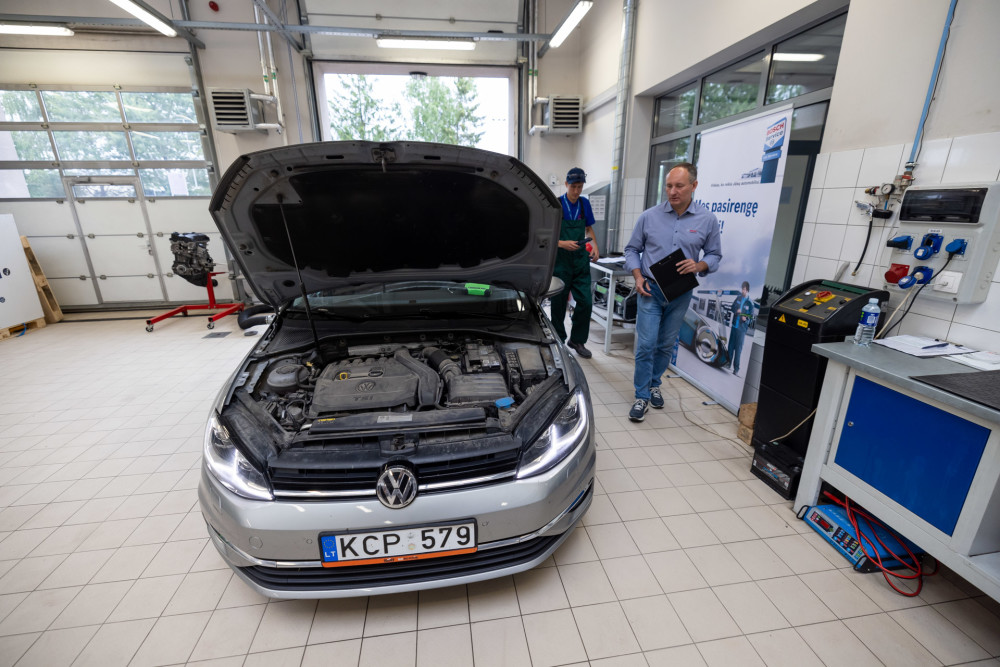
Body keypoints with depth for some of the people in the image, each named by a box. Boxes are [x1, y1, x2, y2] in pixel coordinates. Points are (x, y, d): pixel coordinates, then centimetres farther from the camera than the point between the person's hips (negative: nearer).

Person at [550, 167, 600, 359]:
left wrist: (594, 246, 2)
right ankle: (558, 341, 22)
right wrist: (563, 244, -22)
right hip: (561, 261, -4)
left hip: (581, 261, 4)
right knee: (558, 304, 5)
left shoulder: (584, 204, 7)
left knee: (585, 302, 1)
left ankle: (577, 341, 17)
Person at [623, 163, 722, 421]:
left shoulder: (707, 220, -1)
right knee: (646, 345, -6)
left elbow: (715, 255, 7)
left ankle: (654, 385, 33)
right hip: (651, 290, -1)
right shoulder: (649, 216, -3)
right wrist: (638, 277, -10)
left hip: (681, 293, 2)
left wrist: (699, 266, -15)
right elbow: (632, 250, 5)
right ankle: (642, 396, 6)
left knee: (666, 345, 13)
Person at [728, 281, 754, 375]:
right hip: (734, 326, 4)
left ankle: (736, 369, 1)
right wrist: (736, 311, -9)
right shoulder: (738, 298, 7)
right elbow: (731, 308, 12)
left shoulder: (750, 303, -3)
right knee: (731, 346, 10)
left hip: (742, 328, -4)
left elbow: (751, 317, -1)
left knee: (738, 348, -3)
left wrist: (746, 319, -21)